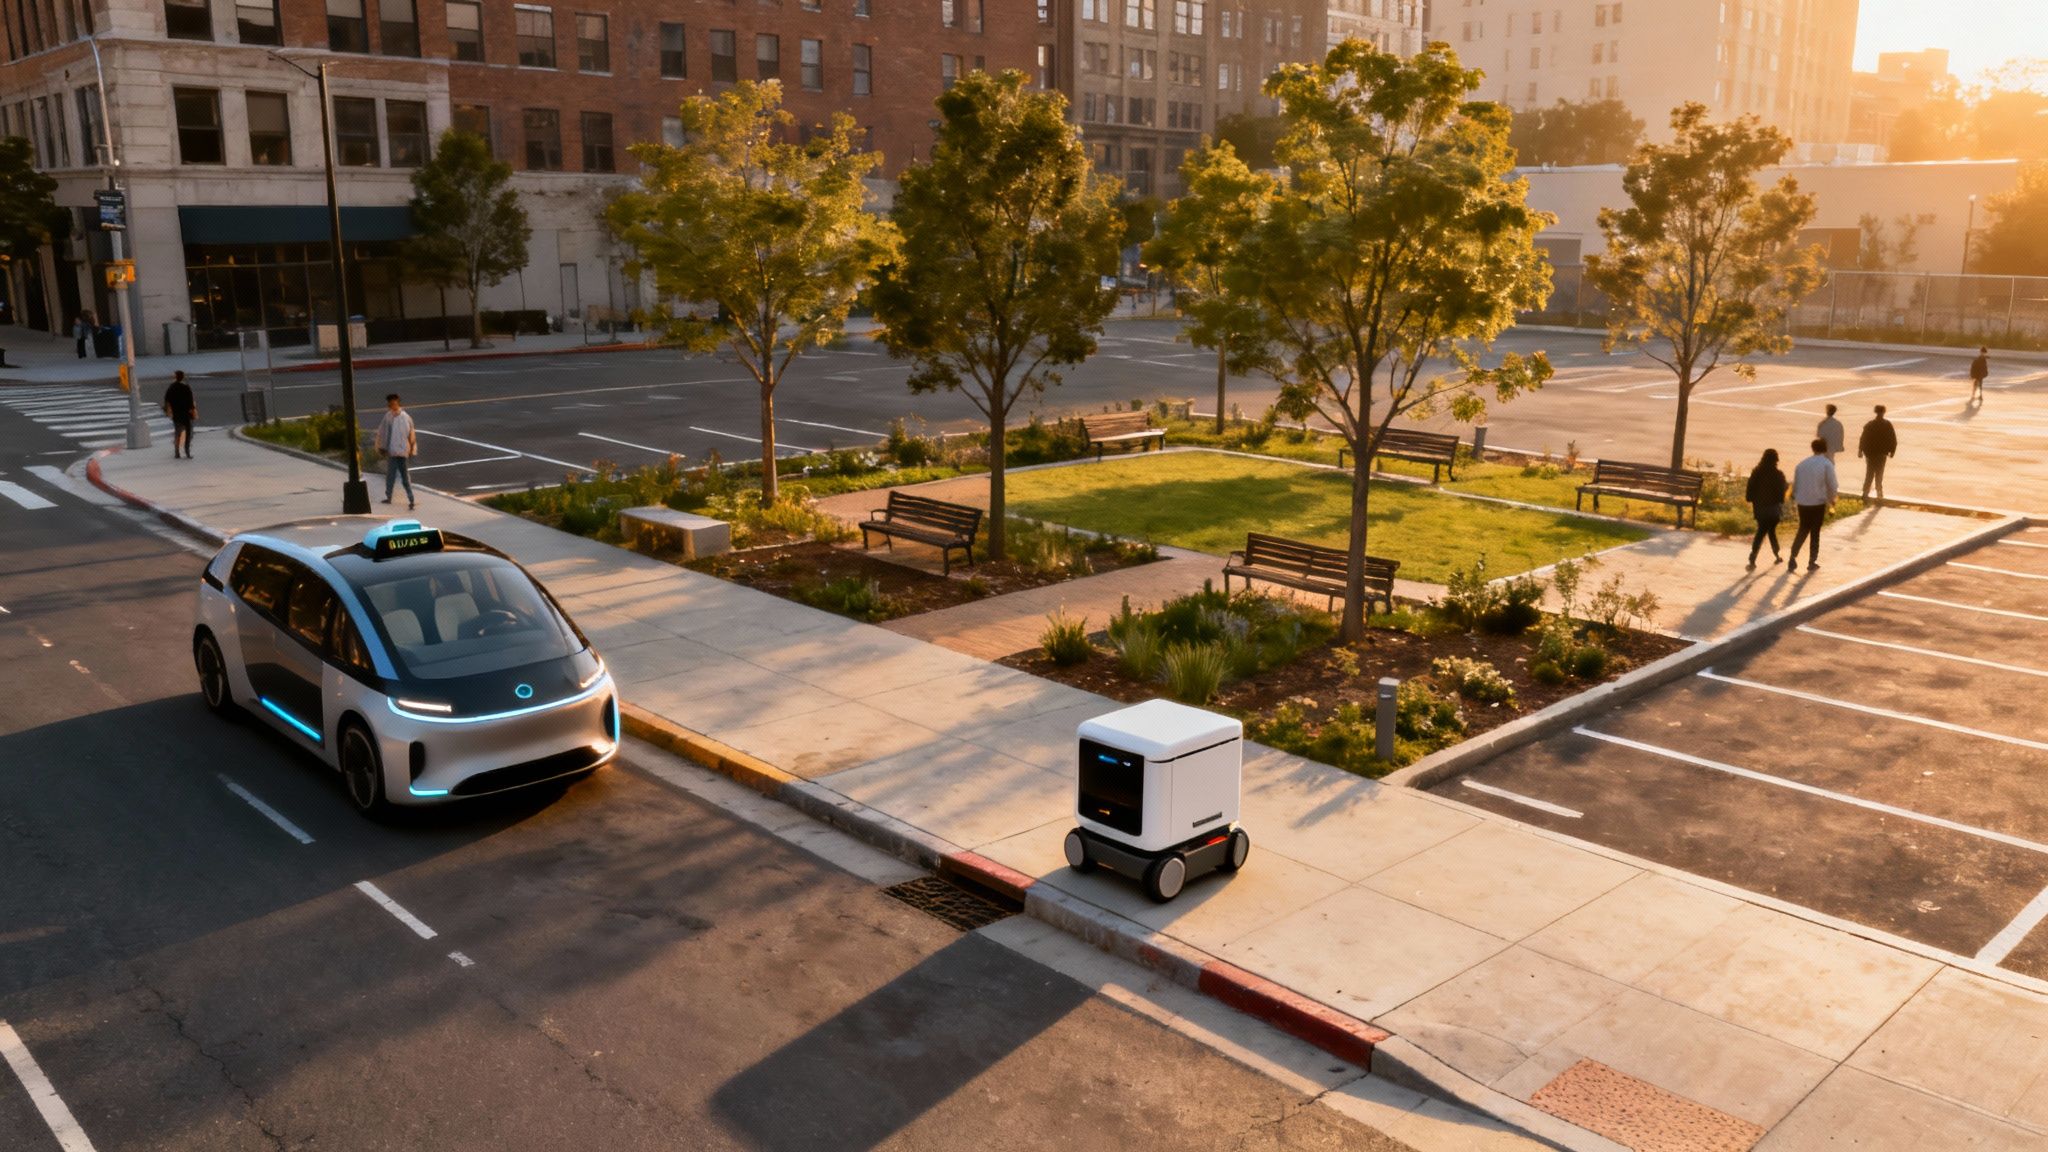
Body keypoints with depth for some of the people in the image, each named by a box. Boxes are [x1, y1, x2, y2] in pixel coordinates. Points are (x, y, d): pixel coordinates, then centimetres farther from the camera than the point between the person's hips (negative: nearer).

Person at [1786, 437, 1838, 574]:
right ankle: (1812, 562, 17)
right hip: (1818, 503, -3)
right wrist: (1832, 499, 10)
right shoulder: (1827, 464, -9)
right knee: (1815, 532, 11)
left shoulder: (1802, 464, 4)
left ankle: (1792, 559, 8)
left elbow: (1795, 485, 8)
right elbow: (1832, 486, -8)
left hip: (1802, 503, 3)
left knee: (1803, 530, 18)